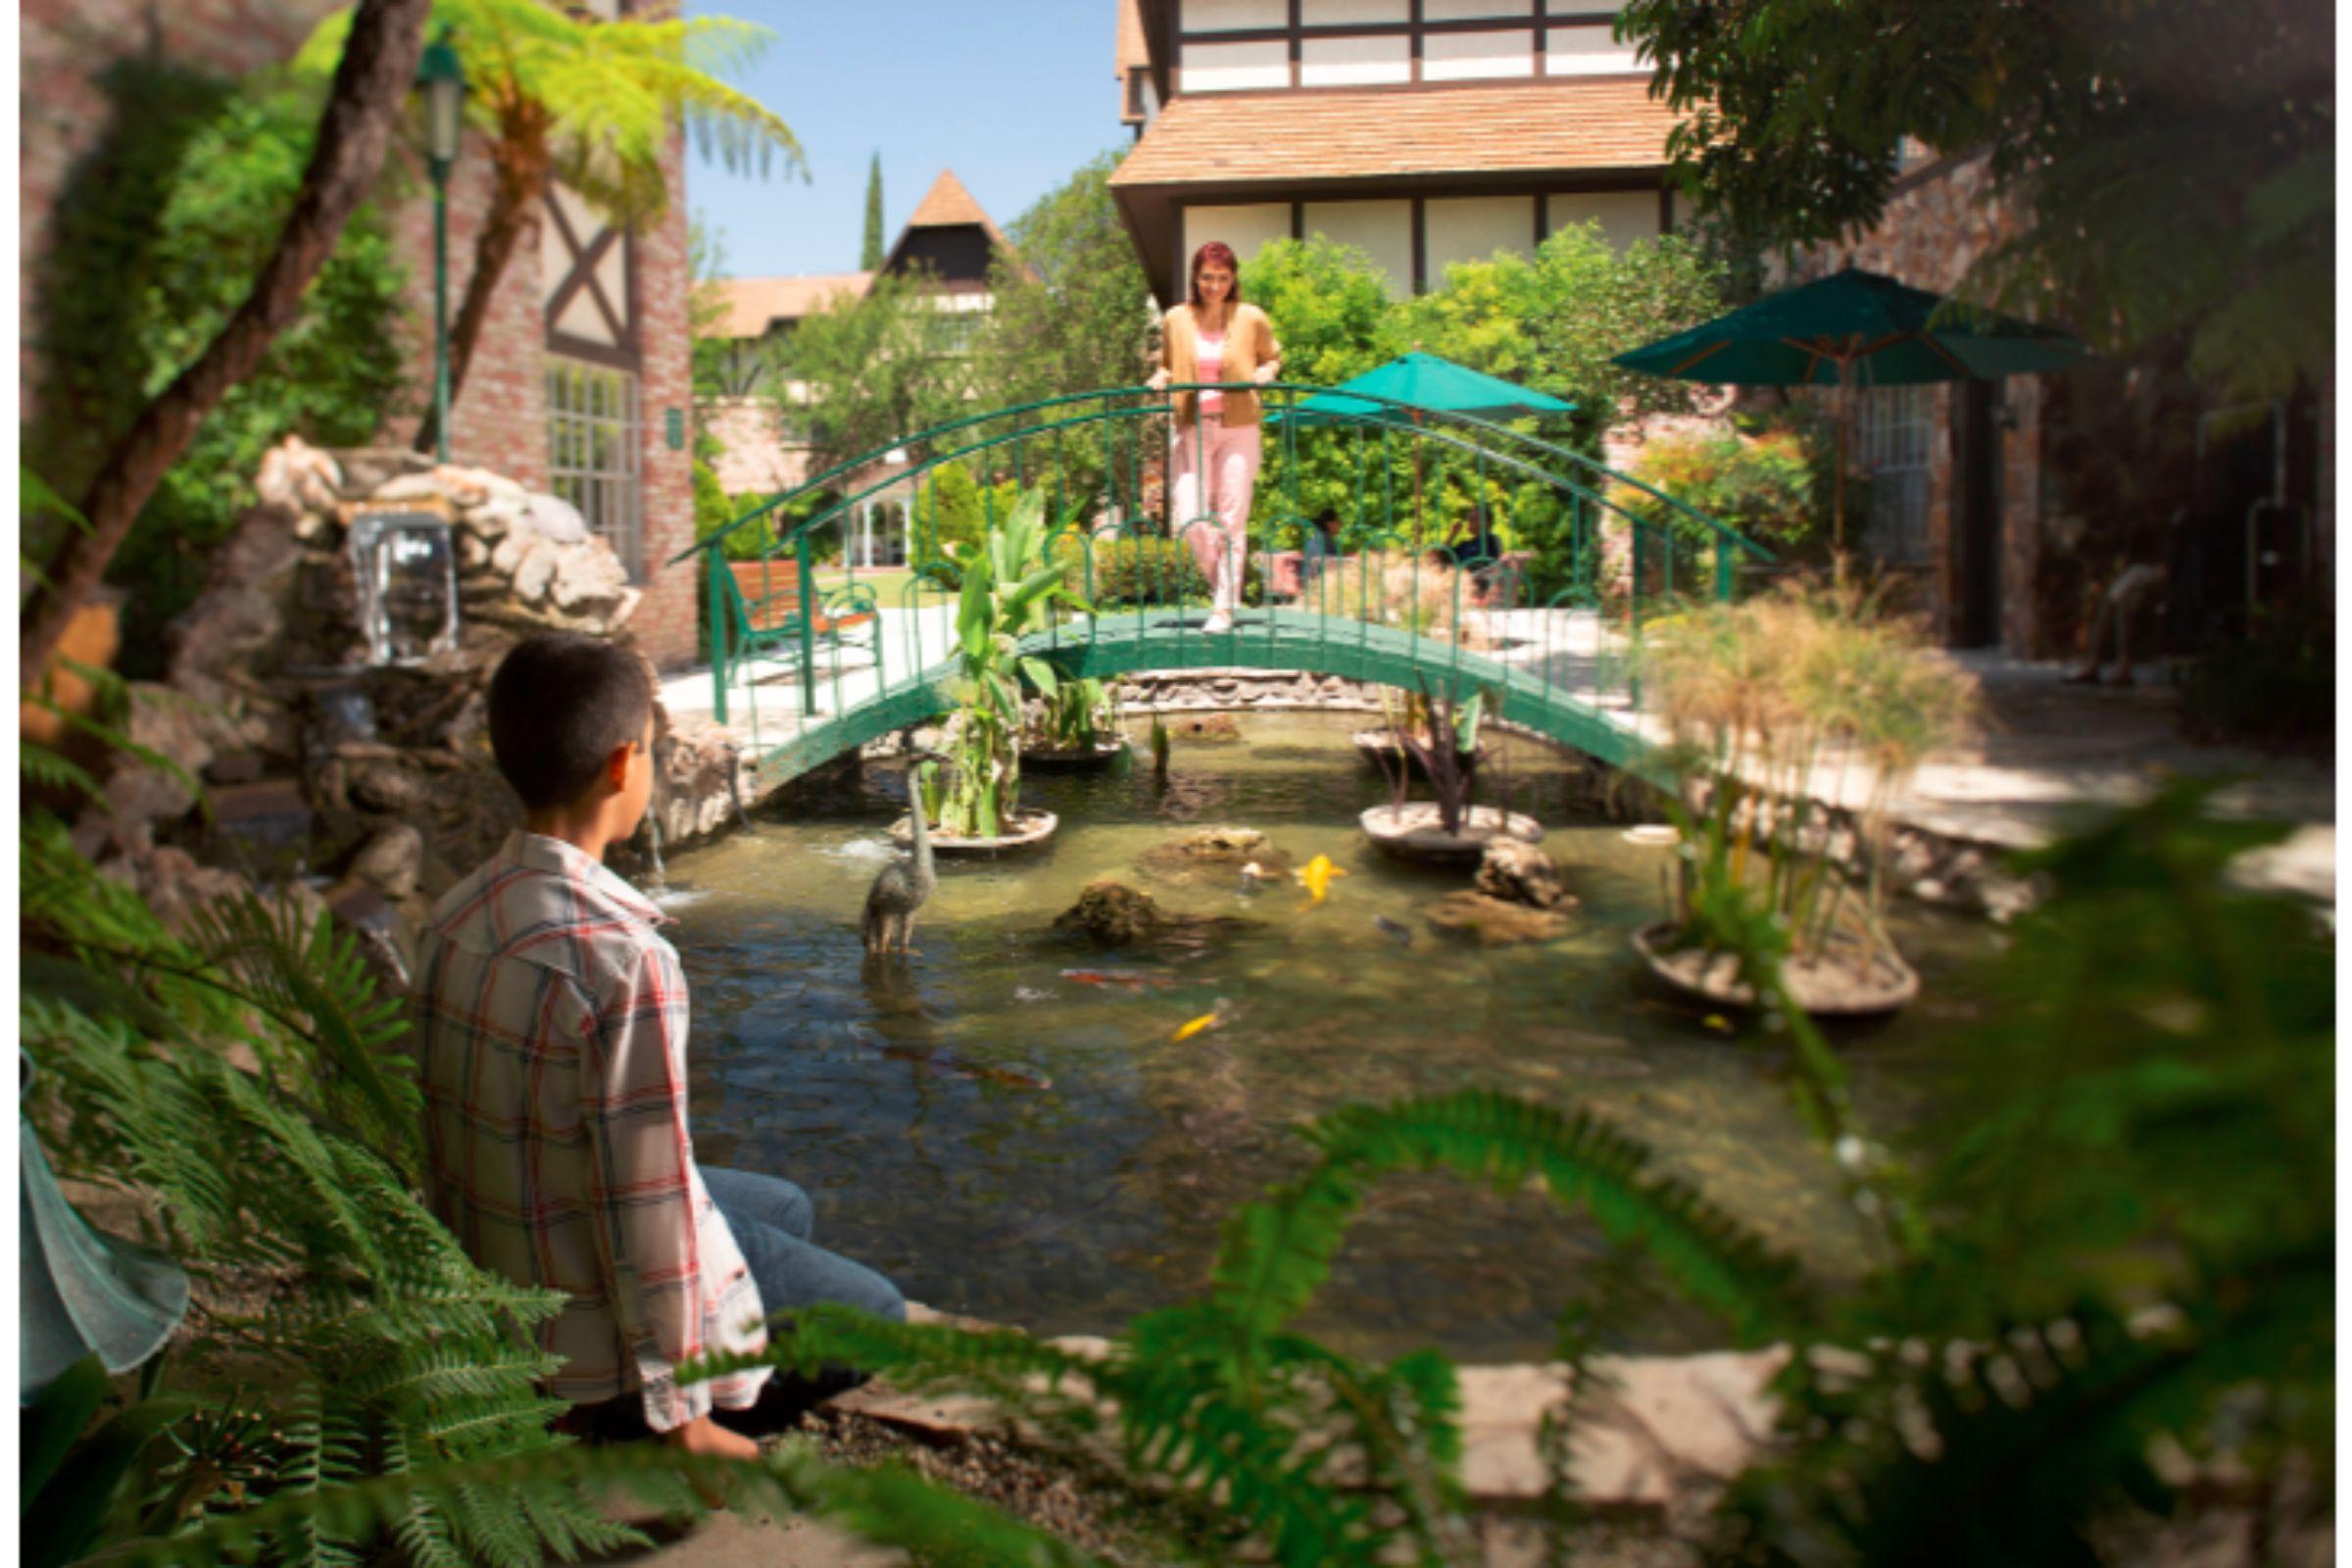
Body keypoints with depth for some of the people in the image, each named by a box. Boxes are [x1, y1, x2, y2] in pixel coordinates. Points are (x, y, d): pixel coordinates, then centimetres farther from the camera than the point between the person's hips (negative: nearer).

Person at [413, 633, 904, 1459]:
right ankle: (623, 1421, 10)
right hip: (592, 1323, -8)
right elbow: (647, 1197, -27)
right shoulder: (624, 959, -31)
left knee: (783, 1206, 27)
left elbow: (446, 1116, 5)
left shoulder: (457, 916, -5)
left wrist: (491, 1262, 20)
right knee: (874, 1312, 13)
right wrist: (679, 1414, -16)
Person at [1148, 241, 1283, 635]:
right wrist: (1161, 377, -1)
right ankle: (1221, 582, 20)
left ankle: (1225, 607, 7)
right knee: (1190, 520, -8)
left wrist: (1265, 372, -3)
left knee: (1232, 520, -2)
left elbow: (1273, 356, 19)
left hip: (1239, 430, -1)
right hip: (1192, 429, 1)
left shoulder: (1251, 319, 3)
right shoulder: (1176, 321, 5)